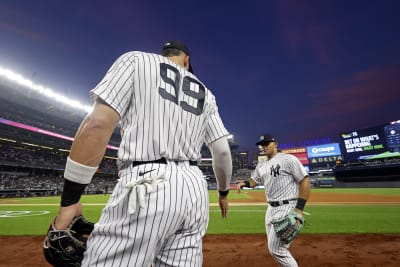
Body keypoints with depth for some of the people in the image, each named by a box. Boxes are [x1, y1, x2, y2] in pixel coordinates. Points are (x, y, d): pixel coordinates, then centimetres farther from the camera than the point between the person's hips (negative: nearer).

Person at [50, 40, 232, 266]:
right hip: (195, 189, 6)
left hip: (147, 186, -5)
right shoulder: (205, 93, 20)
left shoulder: (136, 60, 9)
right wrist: (224, 193, 29)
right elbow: (223, 151, 15)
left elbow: (98, 124, -6)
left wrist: (69, 201, -1)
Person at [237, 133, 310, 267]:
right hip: (271, 208, 8)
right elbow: (254, 180, 18)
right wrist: (244, 183, -5)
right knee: (273, 247, 18)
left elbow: (305, 181, -13)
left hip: (287, 207, -8)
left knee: (276, 249, -6)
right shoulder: (261, 164, 10)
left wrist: (299, 208, -18)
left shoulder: (288, 159, -11)